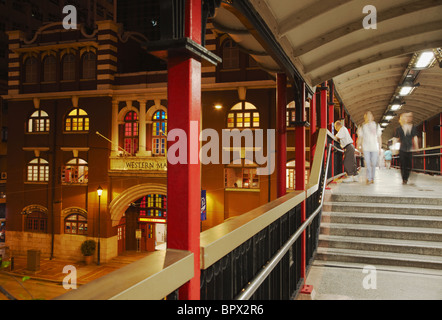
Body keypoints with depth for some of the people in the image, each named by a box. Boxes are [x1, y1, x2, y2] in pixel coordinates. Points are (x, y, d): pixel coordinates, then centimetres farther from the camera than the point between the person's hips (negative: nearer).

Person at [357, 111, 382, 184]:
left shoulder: (376, 126, 11)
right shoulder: (362, 127, 8)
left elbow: (379, 138, 12)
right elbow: (360, 138, 8)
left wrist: (380, 148, 8)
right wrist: (358, 147, 0)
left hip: (375, 148, 1)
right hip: (365, 148, -1)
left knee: (373, 164, 1)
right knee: (367, 164, -7)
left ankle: (372, 178, 13)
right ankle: (369, 179, -4)